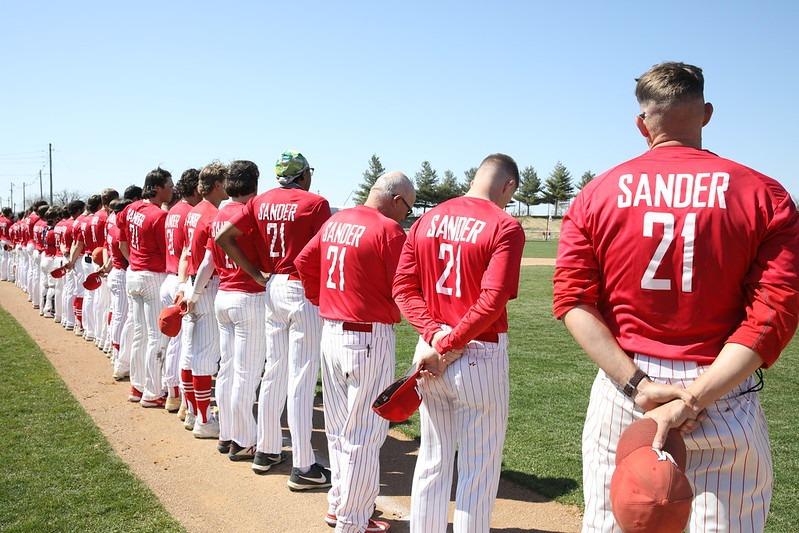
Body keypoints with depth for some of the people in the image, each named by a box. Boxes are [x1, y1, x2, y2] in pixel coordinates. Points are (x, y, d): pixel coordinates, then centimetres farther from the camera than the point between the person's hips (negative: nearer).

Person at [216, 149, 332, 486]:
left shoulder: (261, 202, 8)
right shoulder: (315, 203, -8)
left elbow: (223, 237, 4)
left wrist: (256, 275, 5)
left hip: (273, 286, 6)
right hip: (304, 291, -6)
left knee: (274, 372, 16)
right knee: (301, 379, -4)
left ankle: (266, 451, 26)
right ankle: (303, 468, 2)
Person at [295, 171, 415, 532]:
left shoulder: (335, 221, 9)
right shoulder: (389, 230, -15)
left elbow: (304, 261, 15)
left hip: (330, 331, 8)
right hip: (369, 338, -8)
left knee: (338, 428, 19)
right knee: (364, 434, 3)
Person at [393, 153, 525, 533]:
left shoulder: (427, 220, 6)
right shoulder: (505, 227, -10)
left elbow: (403, 287, 1)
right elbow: (492, 300, -20)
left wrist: (434, 333, -8)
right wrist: (447, 345, -15)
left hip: (430, 353, 5)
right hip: (481, 357, -5)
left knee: (432, 463, 18)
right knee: (479, 470, 8)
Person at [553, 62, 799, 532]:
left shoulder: (597, 193, 3)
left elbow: (573, 302, -5)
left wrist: (637, 385, -11)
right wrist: (692, 401, -16)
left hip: (621, 390, 2)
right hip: (725, 400, -1)